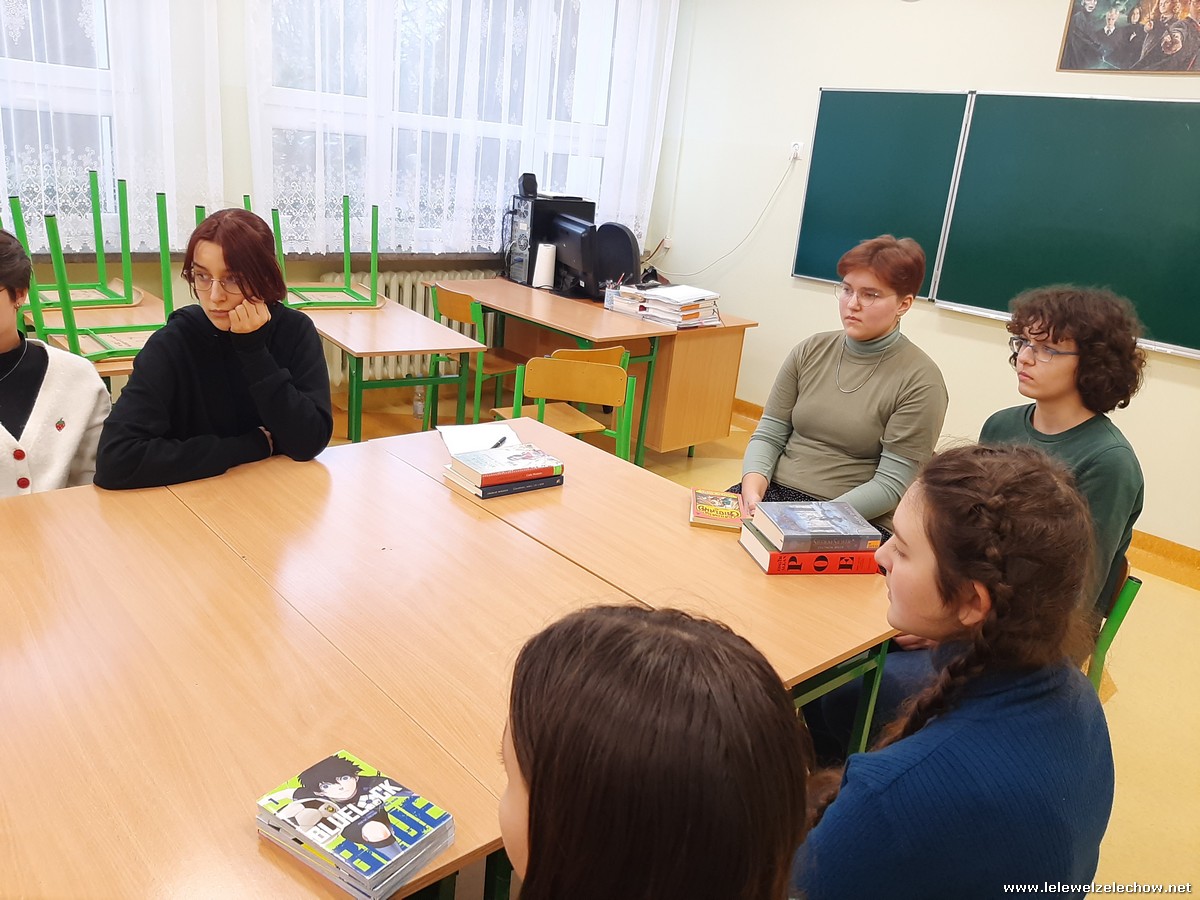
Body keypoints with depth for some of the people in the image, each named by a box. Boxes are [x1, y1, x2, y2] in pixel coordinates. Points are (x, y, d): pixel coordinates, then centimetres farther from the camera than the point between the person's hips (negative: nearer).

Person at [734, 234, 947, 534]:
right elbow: (769, 435, 7)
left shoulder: (920, 380, -7)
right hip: (775, 491, 5)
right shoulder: (810, 351, 7)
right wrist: (753, 488, -13)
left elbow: (891, 485, -10)